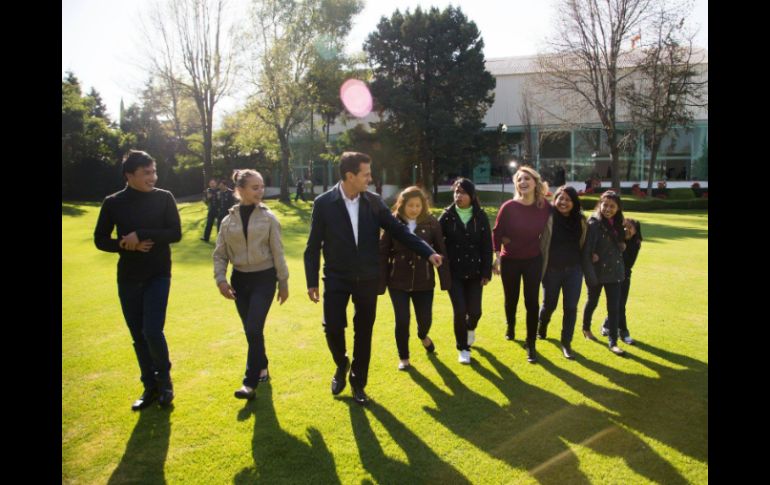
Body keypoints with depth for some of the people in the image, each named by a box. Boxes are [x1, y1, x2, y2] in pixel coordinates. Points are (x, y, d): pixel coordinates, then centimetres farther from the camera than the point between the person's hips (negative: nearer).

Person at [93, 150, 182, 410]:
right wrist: (124, 244, -15)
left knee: (152, 331, -12)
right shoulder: (113, 202, -1)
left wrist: (141, 235, -20)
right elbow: (100, 239, 4)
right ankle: (150, 386, 25)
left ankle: (164, 379, 15)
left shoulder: (164, 197, -4)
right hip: (128, 278, 2)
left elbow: (175, 233, -11)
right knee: (138, 336, 9)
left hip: (158, 275, -2)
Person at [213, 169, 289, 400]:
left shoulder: (268, 217, -5)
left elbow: (277, 252, -2)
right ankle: (262, 368, 34)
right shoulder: (229, 220, 0)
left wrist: (283, 282, -1)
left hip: (264, 278, -3)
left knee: (254, 329, -11)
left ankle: (250, 383, -4)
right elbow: (220, 254, 6)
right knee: (250, 330, 12)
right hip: (240, 279, 3)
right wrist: (221, 279, -7)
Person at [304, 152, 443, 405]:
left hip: (367, 279, 2)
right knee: (333, 327, -3)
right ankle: (342, 365, 30)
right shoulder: (324, 202, -8)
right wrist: (312, 282, -5)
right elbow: (313, 245, -4)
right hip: (337, 278, -2)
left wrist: (429, 252, -9)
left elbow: (399, 230, 0)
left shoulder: (374, 201, -1)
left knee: (364, 333, 9)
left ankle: (358, 383, 27)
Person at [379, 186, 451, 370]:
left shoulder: (431, 223, -4)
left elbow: (441, 252, -1)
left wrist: (445, 279, -4)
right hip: (398, 282, -1)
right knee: (402, 321, -2)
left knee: (425, 319, 7)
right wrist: (380, 283, -8)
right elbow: (383, 253, -4)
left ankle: (423, 336, 45)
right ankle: (403, 358, 21)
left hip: (424, 281, 1)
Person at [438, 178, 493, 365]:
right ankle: (463, 349, 16)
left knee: (475, 311, 2)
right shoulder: (447, 216, -4)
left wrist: (486, 272, -4)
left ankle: (470, 328, 39)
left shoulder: (480, 216, -1)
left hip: (474, 271, 1)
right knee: (459, 311, -4)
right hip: (453, 272, -1)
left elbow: (487, 246, 0)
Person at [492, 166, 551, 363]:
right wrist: (497, 257, -8)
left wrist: (541, 247, 4)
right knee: (511, 299, 15)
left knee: (532, 302, 0)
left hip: (534, 260, 1)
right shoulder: (508, 207, -18)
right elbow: (497, 233, -7)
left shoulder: (545, 206, -12)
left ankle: (531, 345, 12)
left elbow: (545, 230, 6)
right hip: (510, 260, -1)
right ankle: (510, 326, 47)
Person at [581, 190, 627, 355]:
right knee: (593, 302, 15)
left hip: (614, 272, 5)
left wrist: (622, 245, 0)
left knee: (614, 307, 3)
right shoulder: (593, 223, -15)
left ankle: (613, 342, 12)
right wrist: (590, 276, -21)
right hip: (597, 272, -5)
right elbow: (586, 251, -19)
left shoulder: (616, 223, 4)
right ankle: (586, 328, 40)